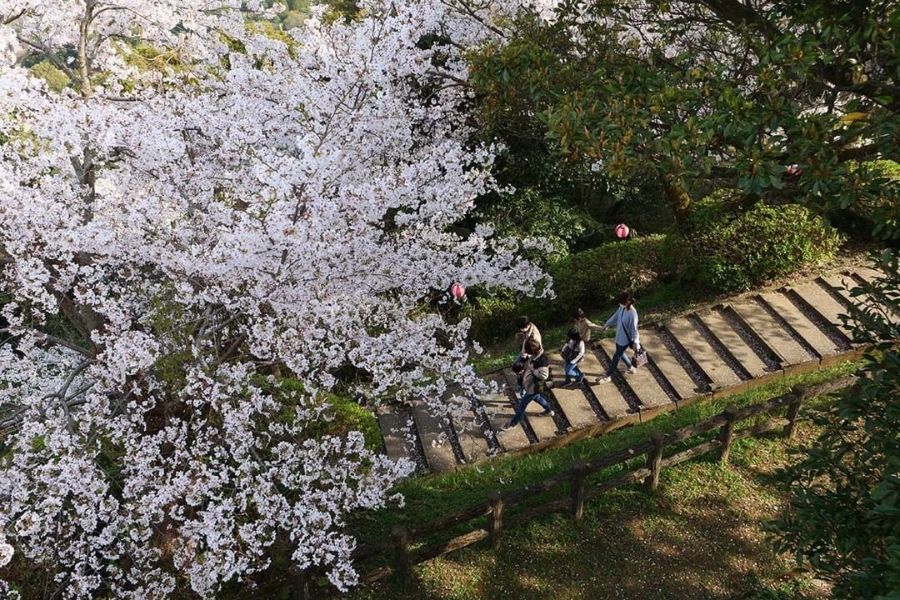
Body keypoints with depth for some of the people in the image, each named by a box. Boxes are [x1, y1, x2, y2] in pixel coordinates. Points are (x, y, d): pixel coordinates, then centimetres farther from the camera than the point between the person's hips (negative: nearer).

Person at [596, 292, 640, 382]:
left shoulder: (632, 314, -32)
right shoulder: (622, 308, -8)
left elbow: (634, 329, -24)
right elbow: (615, 316, 10)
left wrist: (636, 342, -17)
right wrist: (607, 324, 22)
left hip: (625, 339, -8)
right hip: (619, 336, 8)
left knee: (616, 356, 7)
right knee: (620, 353, 26)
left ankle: (607, 376, 22)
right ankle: (631, 367, 49)